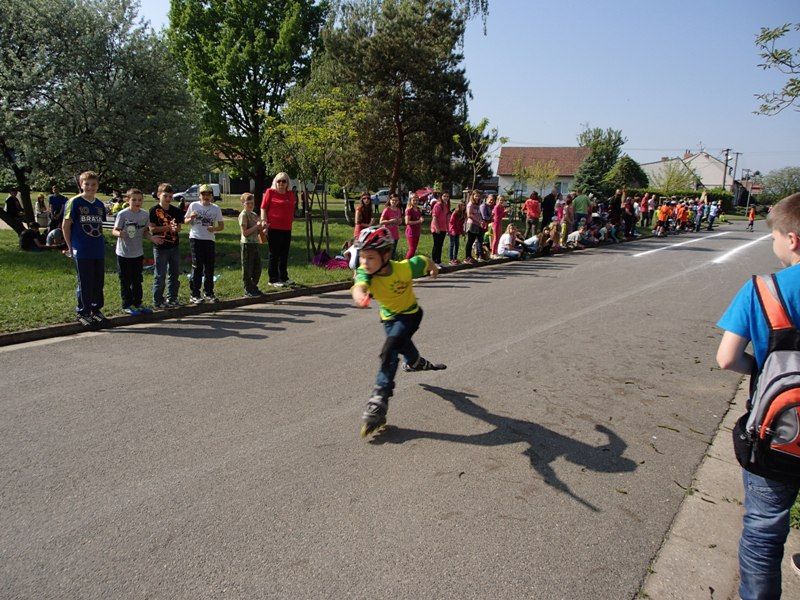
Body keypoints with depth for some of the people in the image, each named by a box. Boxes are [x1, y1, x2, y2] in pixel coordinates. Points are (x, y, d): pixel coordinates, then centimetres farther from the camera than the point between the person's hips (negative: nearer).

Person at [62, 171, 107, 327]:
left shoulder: (100, 204, 10)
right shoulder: (75, 202, -6)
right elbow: (65, 226, -4)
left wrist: (100, 242, 11)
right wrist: (70, 247, -4)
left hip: (99, 251, 5)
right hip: (82, 252, -5)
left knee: (99, 282, 10)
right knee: (85, 284, 0)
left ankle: (96, 310, 25)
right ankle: (83, 313, 12)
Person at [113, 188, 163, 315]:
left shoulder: (145, 214, 1)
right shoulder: (122, 214, -13)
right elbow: (114, 231, -13)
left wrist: (152, 237, -9)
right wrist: (120, 233, -34)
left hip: (138, 253, 5)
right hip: (124, 253, -5)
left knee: (137, 280, 15)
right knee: (125, 281, 6)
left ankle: (137, 303, 26)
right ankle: (127, 305, 15)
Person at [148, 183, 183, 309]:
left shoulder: (176, 210, 6)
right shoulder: (154, 210, -6)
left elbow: (179, 228, 5)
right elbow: (152, 228, -11)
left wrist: (174, 228, -18)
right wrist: (168, 227, -19)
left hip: (174, 246, 5)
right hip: (160, 247, -5)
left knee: (174, 274, 11)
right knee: (160, 275, 1)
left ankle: (172, 298, 23)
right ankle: (158, 301, 9)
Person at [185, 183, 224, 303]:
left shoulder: (216, 208, 6)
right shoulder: (194, 205, 2)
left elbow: (222, 225, 8)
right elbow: (185, 221, 9)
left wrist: (214, 228, -13)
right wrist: (191, 218, -12)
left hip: (210, 240, 2)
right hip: (196, 239, -2)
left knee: (209, 268, 8)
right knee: (197, 268, -2)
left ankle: (209, 293, 20)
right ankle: (195, 294, 4)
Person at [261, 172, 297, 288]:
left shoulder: (290, 194, 12)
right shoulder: (270, 192, -4)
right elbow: (263, 208, -6)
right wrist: (264, 222, -15)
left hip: (287, 228, 6)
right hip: (274, 228, -6)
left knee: (284, 254, 13)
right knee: (274, 254, 1)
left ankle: (284, 277, 24)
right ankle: (273, 279, 8)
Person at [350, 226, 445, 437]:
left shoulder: (405, 268, -34)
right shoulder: (364, 272, -28)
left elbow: (423, 260, -12)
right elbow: (359, 286, -51)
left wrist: (433, 269, 11)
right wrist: (360, 297, -75)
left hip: (410, 315, -5)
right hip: (389, 317, 5)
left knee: (389, 349, -26)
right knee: (403, 345, 29)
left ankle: (379, 401, -26)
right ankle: (415, 363, 64)